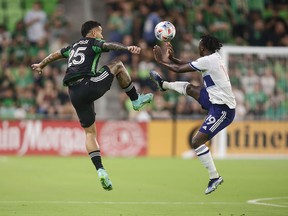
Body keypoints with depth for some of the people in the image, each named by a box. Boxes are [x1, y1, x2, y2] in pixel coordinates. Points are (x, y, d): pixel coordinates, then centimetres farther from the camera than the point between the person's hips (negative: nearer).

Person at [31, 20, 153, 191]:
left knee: (90, 132, 10)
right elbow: (109, 46, -13)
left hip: (74, 93, 6)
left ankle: (100, 170, -4)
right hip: (88, 86, -6)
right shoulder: (93, 43, 9)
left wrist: (41, 65, 65)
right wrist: (128, 48, -30)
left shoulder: (74, 47, 29)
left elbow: (55, 55, 46)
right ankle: (136, 100, 19)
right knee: (118, 65, 13)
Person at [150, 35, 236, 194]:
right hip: (216, 101, 9)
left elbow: (178, 69, -9)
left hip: (222, 109, -9)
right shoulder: (214, 58, 10)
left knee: (197, 142, -10)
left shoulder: (207, 60, -17)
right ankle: (163, 84, 50)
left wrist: (160, 61, 4)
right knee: (188, 88, 22)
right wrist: (172, 58, 10)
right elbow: (188, 64, 23)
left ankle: (214, 177, -5)